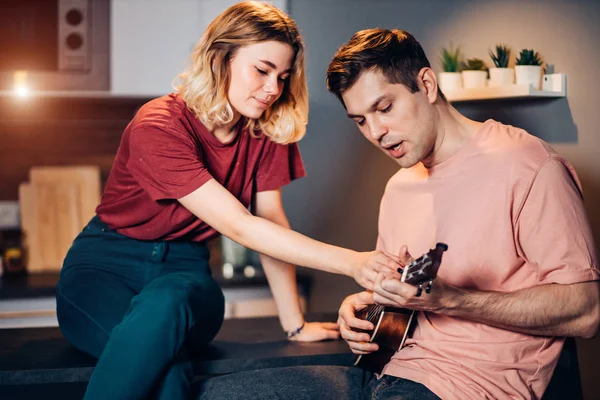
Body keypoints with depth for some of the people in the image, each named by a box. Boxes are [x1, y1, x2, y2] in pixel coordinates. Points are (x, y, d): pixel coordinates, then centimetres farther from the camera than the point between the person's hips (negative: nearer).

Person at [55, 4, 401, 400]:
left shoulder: (265, 133, -2)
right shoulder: (158, 126, -22)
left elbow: (271, 221, 1)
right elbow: (239, 226, -27)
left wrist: (295, 323, -4)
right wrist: (351, 263, -32)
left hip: (183, 270, 4)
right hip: (105, 265, -4)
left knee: (166, 302, -36)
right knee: (165, 365, -38)